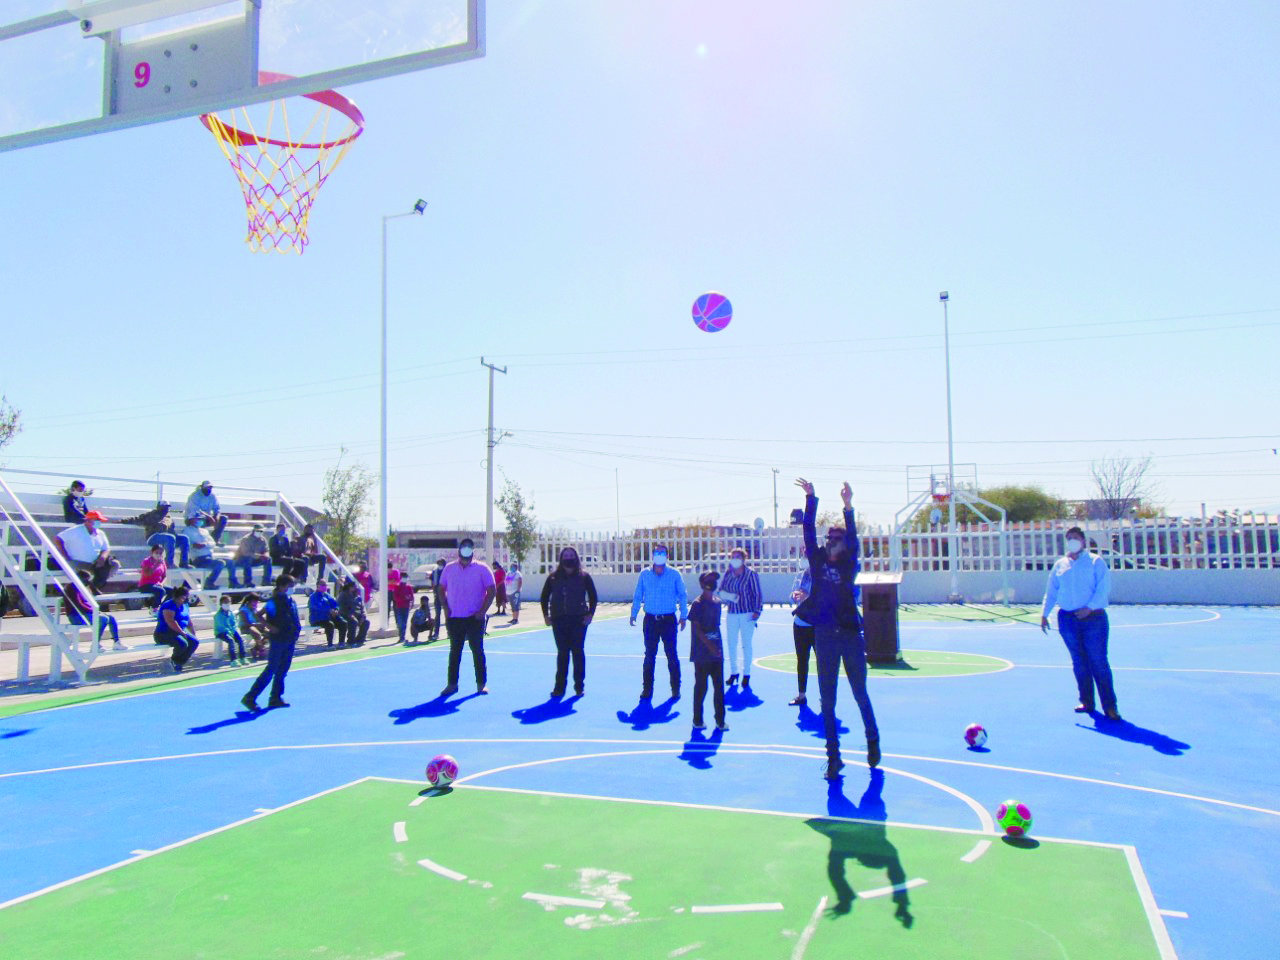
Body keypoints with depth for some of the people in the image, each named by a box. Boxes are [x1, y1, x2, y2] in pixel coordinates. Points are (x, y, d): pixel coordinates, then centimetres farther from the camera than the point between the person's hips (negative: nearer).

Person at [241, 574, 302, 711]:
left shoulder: (291, 601, 10)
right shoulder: (274, 602, -13)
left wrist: (297, 629, 8)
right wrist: (270, 626, -21)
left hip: (289, 640, 8)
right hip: (277, 639, -8)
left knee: (282, 670, 11)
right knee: (271, 670, -7)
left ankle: (276, 698, 20)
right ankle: (250, 698, -1)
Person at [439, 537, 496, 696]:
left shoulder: (482, 569, -3)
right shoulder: (449, 568, 6)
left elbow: (492, 591, -4)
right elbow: (442, 589, 14)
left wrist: (482, 611, -10)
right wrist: (446, 608, 2)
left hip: (474, 618, -3)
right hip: (454, 618, 3)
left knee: (477, 651, 1)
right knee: (454, 651, 8)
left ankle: (482, 683, 9)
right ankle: (452, 684, 15)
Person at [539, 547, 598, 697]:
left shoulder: (584, 576, 0)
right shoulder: (554, 577, 5)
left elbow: (593, 596, 4)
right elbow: (544, 596, 12)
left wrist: (590, 614, -4)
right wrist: (546, 615, 5)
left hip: (578, 620, -2)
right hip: (559, 620, 2)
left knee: (578, 652, 2)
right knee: (562, 653, 6)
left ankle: (579, 685, 11)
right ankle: (559, 686, 12)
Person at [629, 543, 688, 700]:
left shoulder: (674, 575, 0)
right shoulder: (644, 574, 4)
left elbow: (683, 596, 4)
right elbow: (637, 596, 9)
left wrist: (683, 616, -3)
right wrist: (634, 614, 3)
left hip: (668, 620, -1)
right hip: (650, 620, 2)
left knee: (672, 655, 2)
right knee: (649, 655, 7)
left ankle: (676, 688, 13)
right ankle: (647, 689, 15)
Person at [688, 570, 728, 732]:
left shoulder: (717, 603, 10)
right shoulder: (698, 604, -10)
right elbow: (696, 629, -14)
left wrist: (719, 648, 13)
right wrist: (710, 647, -21)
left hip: (717, 653, 6)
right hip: (702, 654, -6)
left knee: (719, 687, 7)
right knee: (701, 687, 3)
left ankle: (720, 720, 16)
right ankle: (697, 720, 16)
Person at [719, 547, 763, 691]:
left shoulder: (751, 574, -6)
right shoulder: (728, 574, 6)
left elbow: (758, 594, -5)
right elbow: (721, 591, 12)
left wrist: (757, 611, -12)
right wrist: (729, 597, -9)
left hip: (747, 614, -4)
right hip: (732, 614, 4)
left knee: (746, 645, 0)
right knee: (731, 644, 8)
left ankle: (746, 675, 11)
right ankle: (733, 672, 21)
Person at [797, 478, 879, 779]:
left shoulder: (849, 564, 0)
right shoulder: (818, 561, 5)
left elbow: (853, 538, -15)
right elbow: (809, 532, -3)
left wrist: (848, 506, -27)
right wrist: (811, 499, -10)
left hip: (851, 634, -2)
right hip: (824, 636, 2)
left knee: (860, 694, 8)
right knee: (827, 701, 4)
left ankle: (872, 740, 32)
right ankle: (833, 757, 13)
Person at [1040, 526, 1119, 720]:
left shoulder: (1096, 562, 2)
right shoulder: (1059, 565, 14)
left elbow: (1103, 588, -7)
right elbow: (1051, 591, 16)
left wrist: (1089, 607, -17)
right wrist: (1044, 613, 9)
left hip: (1093, 618, -4)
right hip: (1067, 620, 4)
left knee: (1099, 662, -7)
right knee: (1079, 663, 7)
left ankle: (1110, 706, -2)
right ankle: (1086, 702, 16)